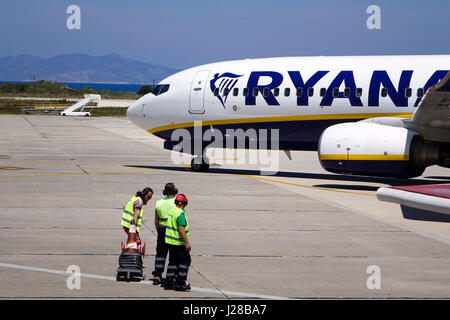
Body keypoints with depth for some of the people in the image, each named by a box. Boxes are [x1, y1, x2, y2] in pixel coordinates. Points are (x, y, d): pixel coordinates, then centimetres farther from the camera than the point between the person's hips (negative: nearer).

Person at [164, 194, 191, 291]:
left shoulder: (172, 210, 10)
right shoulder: (180, 214, -18)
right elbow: (181, 229, -24)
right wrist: (187, 243, -23)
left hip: (170, 242, 9)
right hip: (179, 243, -9)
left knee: (173, 261, 15)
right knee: (185, 261, 0)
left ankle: (169, 283, 15)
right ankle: (180, 283, -2)